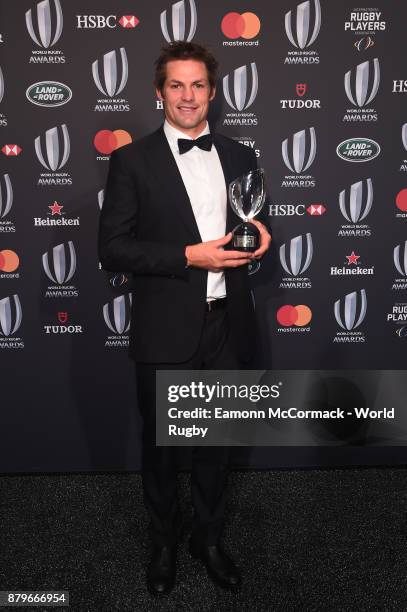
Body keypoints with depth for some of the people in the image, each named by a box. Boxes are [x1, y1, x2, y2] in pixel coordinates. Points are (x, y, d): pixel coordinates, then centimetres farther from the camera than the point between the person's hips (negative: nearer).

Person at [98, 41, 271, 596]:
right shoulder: (132, 160, -5)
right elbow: (112, 248, -10)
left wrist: (259, 238, -8)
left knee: (216, 442, 19)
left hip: (227, 326, 4)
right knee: (160, 446, 15)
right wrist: (189, 256, -19)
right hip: (166, 331, -3)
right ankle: (164, 544, 41)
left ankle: (208, 538, 43)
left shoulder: (240, 158, 7)